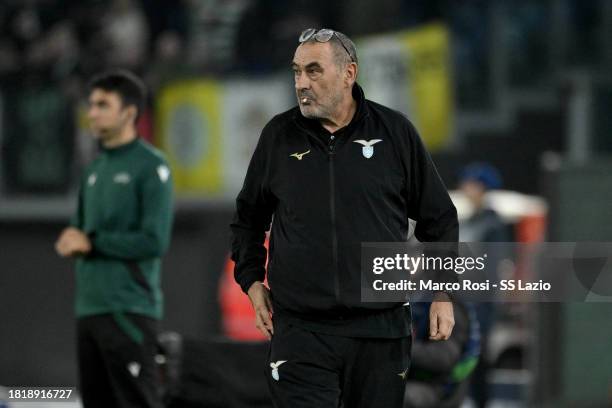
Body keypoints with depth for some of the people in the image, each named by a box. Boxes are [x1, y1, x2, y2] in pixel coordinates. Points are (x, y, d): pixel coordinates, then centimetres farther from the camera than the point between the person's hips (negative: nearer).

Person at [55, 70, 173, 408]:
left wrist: (91, 242, -10)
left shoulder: (150, 166, -6)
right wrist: (71, 241, -1)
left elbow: (154, 241, -14)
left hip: (129, 311, -8)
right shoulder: (96, 170, 17)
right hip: (89, 306, 8)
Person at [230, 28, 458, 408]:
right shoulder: (279, 135, 4)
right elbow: (248, 217, 19)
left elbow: (439, 218, 9)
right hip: (301, 329, 0)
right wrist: (252, 280, 9)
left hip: (381, 328, 0)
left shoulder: (395, 132, 1)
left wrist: (443, 294, 5)